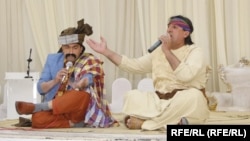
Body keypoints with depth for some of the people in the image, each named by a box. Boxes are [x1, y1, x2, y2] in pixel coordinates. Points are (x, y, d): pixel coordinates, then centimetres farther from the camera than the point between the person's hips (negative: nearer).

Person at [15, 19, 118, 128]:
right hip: (55, 111, 1)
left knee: (81, 95, -36)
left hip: (77, 111, -1)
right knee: (38, 119, -31)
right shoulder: (52, 59, 8)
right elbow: (40, 89, 6)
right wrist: (54, 81, -15)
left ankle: (35, 107, -23)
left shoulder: (89, 62, 0)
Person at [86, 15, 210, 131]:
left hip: (185, 102, -4)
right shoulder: (158, 52, 12)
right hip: (161, 101, 4)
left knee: (193, 96, -38)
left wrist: (167, 51, -22)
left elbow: (185, 76, -24)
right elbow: (133, 65, 5)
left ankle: (144, 122, -29)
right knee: (132, 95, -15)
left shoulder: (195, 51, -5)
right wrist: (106, 51, -1)